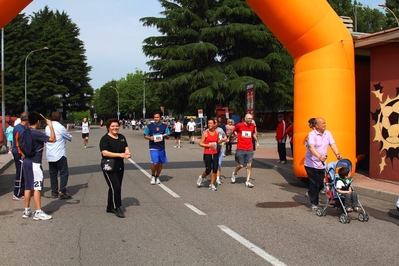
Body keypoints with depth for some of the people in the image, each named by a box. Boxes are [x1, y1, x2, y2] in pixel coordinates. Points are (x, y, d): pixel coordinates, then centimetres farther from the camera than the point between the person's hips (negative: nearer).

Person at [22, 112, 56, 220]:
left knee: (28, 187, 13)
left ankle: (27, 211, 19)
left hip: (26, 162, 9)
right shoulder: (37, 133, -17)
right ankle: (38, 212, -4)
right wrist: (50, 125, -13)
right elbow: (53, 139, -20)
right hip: (34, 163, -9)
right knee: (37, 187, -5)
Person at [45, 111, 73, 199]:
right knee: (64, 173, -2)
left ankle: (54, 192, 16)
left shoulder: (47, 127, 8)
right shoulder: (61, 127, -11)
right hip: (59, 154, -6)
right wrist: (69, 134, 24)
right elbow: (70, 138, 1)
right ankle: (62, 192, -9)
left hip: (49, 155, 7)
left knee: (52, 173, 12)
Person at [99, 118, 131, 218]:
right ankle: (116, 208, 2)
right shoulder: (105, 139, -11)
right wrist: (120, 155, -25)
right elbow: (104, 153, -21)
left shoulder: (122, 137, 10)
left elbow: (126, 148, 13)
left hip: (120, 166, 7)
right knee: (116, 187, -10)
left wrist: (127, 153, -12)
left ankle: (110, 207, 25)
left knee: (115, 188, 13)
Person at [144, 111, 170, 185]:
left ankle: (157, 177, 30)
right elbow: (145, 136, 7)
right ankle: (153, 176, 11)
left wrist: (165, 136, -14)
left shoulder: (164, 126, 5)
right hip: (153, 147, -3)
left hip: (162, 148, 3)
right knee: (155, 163, -15)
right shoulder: (150, 126, 1)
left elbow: (168, 137, 9)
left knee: (160, 164, 9)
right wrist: (150, 138, -13)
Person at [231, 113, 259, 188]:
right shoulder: (239, 125, -6)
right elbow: (233, 131, 12)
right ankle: (234, 174, 34)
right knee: (240, 165, 4)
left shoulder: (252, 125, 5)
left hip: (250, 149, 3)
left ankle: (247, 181, 7)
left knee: (249, 165, -1)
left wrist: (257, 141, 20)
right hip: (240, 149, -3)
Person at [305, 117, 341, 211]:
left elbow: (332, 144, -5)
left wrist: (337, 154, -24)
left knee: (321, 184, 9)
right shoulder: (312, 134, -16)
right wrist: (319, 156, -47)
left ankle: (311, 193, 38)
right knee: (314, 184, -2)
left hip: (321, 164, 6)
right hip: (311, 164, -6)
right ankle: (314, 204, 12)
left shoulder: (328, 133, 3)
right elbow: (311, 147, -30)